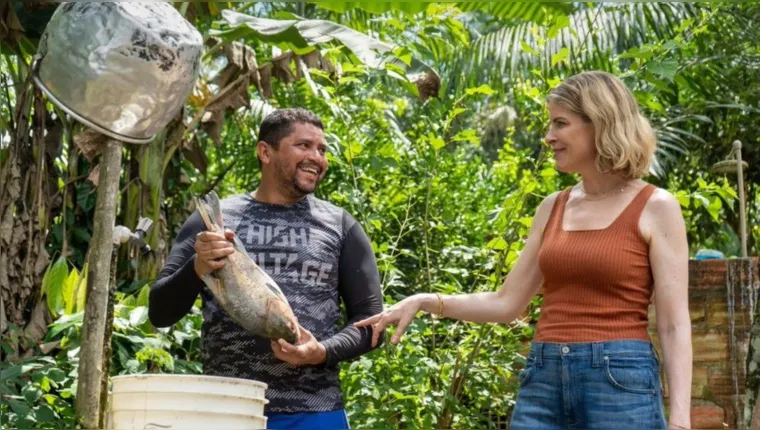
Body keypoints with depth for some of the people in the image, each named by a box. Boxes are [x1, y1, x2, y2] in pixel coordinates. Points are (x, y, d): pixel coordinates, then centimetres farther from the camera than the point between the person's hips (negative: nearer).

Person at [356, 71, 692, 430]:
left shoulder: (655, 208, -2)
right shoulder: (552, 209, 13)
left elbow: (674, 324, -5)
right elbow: (507, 303, 17)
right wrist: (425, 302, 5)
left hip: (621, 385, -5)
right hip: (543, 384, 5)